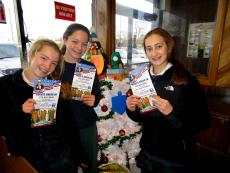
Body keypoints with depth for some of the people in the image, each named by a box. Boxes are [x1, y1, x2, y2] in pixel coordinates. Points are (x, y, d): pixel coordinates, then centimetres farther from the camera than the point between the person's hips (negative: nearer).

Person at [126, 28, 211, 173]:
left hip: (178, 160, -3)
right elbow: (140, 118, 5)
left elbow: (203, 123, -14)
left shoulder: (187, 81, -16)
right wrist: (131, 109, -14)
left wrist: (172, 112, -28)